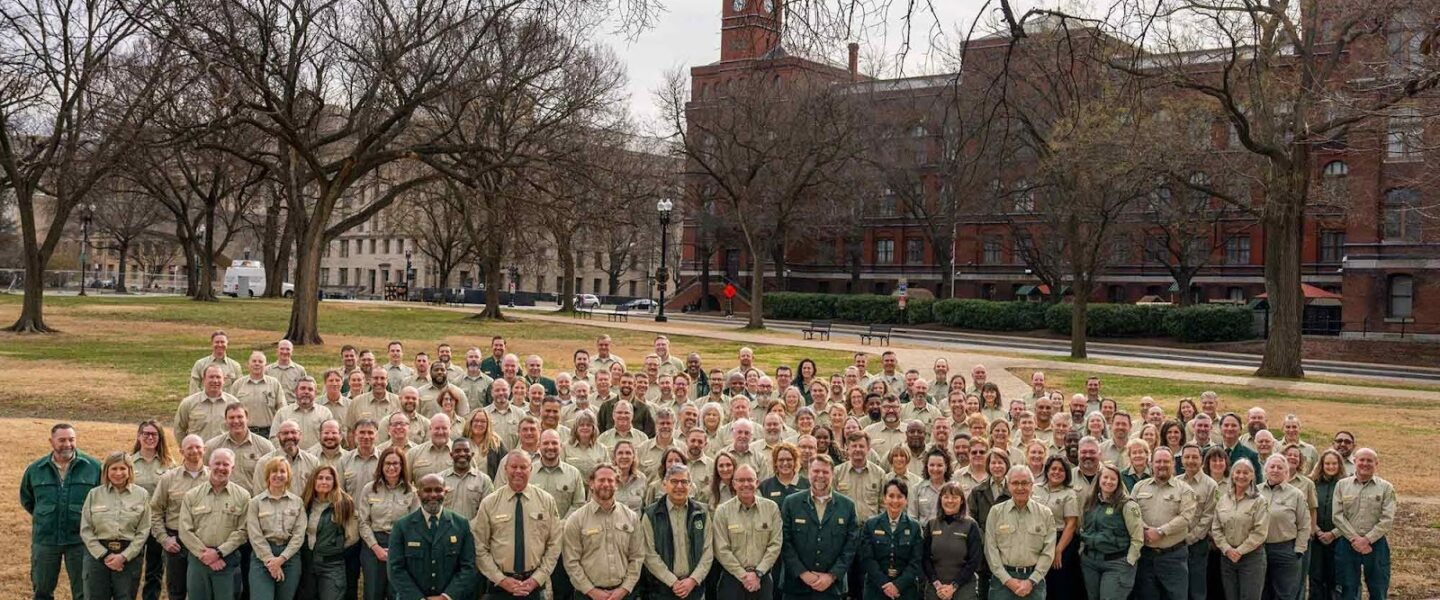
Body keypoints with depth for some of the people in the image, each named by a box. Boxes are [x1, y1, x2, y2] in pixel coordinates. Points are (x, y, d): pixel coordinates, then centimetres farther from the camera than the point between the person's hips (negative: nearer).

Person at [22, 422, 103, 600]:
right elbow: (26, 499, 18)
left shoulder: (93, 467, -6)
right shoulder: (35, 469, 2)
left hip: (80, 540, -2)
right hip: (44, 540, 2)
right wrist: (44, 517, 12)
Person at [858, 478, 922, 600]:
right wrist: (884, 585, -14)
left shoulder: (914, 527, 4)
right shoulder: (870, 525, 3)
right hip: (876, 590, 0)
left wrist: (898, 585, -14)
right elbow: (867, 559, -4)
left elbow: (915, 562, -2)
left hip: (906, 590, 0)